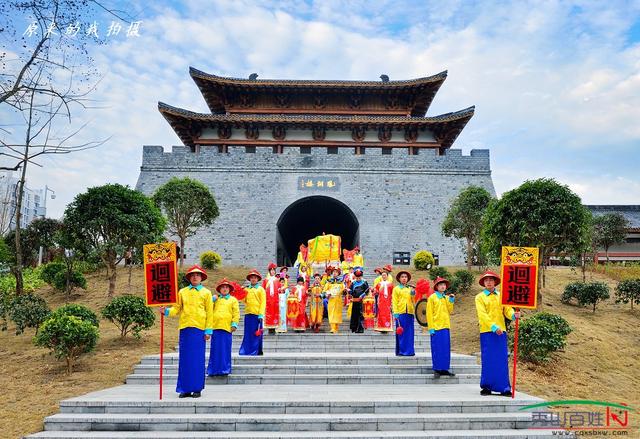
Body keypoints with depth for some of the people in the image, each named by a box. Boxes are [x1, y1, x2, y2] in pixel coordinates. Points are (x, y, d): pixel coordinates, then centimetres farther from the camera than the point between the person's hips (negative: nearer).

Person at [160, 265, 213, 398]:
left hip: (199, 329, -2)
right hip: (185, 328, 2)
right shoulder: (182, 292, 12)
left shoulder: (206, 293, 6)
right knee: (184, 359, 4)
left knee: (198, 359, 1)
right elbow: (177, 309, 9)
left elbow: (209, 313, 3)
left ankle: (197, 388, 8)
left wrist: (208, 330, -3)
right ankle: (185, 389, 11)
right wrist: (166, 311, -11)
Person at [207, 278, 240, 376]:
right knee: (215, 349, 4)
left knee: (225, 349, 0)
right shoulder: (215, 299, 16)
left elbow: (236, 313, 4)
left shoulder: (233, 300, 9)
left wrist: (234, 324, -5)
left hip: (227, 327, -2)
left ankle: (225, 369, 8)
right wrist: (212, 300, -1)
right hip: (215, 326, 2)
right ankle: (214, 369, 11)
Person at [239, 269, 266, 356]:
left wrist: (261, 314, -10)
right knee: (248, 333, 5)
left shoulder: (261, 289, 4)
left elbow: (263, 302, -2)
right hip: (248, 313, 3)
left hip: (257, 314, -3)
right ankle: (247, 350, 12)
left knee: (257, 333, -1)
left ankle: (256, 351, 5)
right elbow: (244, 300, 12)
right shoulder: (246, 289, 14)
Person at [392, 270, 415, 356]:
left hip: (409, 313, 3)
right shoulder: (396, 289, 7)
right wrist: (395, 314, -9)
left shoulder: (410, 289, 16)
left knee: (409, 333, 3)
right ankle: (401, 351, 4)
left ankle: (409, 350, 9)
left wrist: (413, 295, -6)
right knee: (401, 332, -2)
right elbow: (394, 302, 0)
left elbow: (413, 301, 13)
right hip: (400, 313, -3)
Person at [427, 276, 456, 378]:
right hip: (436, 327, -5)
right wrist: (431, 328, -10)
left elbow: (449, 311, 5)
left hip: (445, 326, 5)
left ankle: (444, 369, 16)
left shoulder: (447, 298, 12)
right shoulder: (432, 298, -3)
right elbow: (429, 314, -6)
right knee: (437, 349, 0)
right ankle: (437, 369, 8)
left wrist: (451, 301, -7)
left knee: (446, 349, 8)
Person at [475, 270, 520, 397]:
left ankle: (504, 388, 5)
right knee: (488, 360, -1)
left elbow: (507, 309, 3)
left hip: (501, 331, 3)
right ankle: (486, 386, 7)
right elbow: (482, 315, -7)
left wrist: (513, 315, -20)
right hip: (487, 331, -3)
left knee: (502, 360, 1)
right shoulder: (480, 297, 4)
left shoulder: (501, 296, 15)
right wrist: (494, 327, -19)